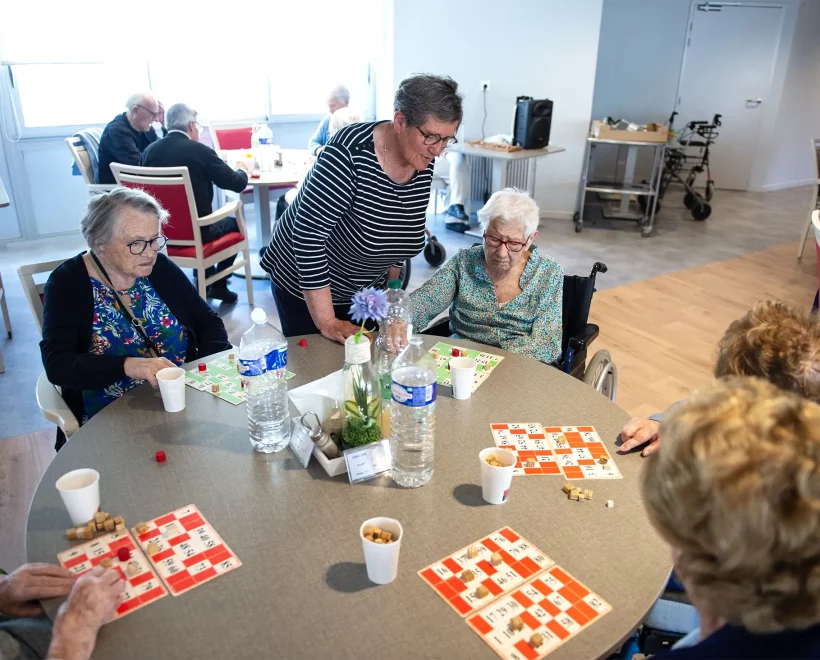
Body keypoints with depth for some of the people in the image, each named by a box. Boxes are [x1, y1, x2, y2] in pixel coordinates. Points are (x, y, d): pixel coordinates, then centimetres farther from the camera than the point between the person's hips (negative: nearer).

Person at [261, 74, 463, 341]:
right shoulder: (349, 153, -30)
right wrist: (326, 323, -28)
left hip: (366, 290, 6)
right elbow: (308, 233, -30)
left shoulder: (424, 162, -9)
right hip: (306, 287, -5)